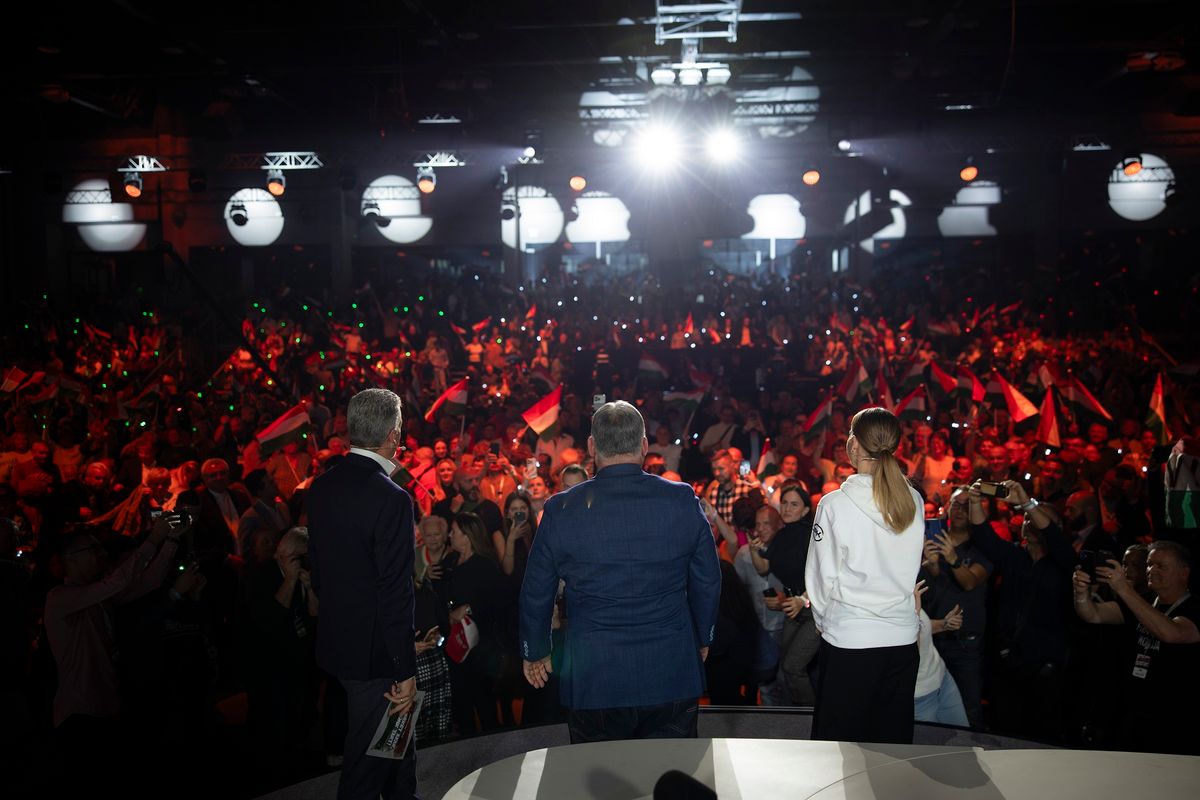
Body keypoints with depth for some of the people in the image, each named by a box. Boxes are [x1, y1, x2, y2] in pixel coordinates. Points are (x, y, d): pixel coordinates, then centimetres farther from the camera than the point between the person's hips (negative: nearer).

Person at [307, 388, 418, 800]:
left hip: (336, 639, 8)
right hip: (374, 651, -8)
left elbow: (318, 570, 10)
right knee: (368, 753, 8)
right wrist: (407, 671, -16)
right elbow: (396, 595, -22)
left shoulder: (323, 486, 1)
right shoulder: (391, 499, -23)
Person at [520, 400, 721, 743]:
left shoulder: (561, 510, -7)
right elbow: (708, 582, 6)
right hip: (671, 677, 1)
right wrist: (703, 638, 23)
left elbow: (536, 594, 4)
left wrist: (535, 653, 20)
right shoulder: (683, 501, -5)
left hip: (593, 681, -1)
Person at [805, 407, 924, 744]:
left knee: (839, 741, 8)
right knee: (894, 738, 15)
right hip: (902, 637, 4)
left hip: (848, 638, -4)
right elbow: (909, 569, 9)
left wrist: (824, 620, 9)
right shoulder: (914, 502, 0)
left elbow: (822, 576, -7)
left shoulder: (835, 504, -12)